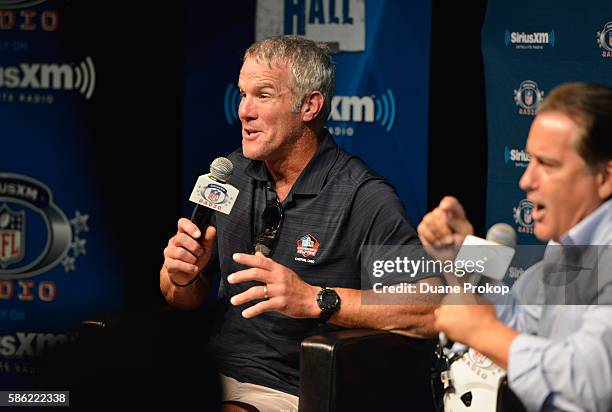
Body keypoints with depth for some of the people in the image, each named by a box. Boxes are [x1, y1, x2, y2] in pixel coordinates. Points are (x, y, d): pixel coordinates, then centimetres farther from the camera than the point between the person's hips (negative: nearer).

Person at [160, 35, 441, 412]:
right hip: (215, 376, 6)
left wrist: (317, 300, -28)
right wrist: (183, 278, -8)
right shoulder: (229, 174, 7)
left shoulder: (363, 198, -13)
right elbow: (187, 299, 16)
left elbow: (434, 309, -23)